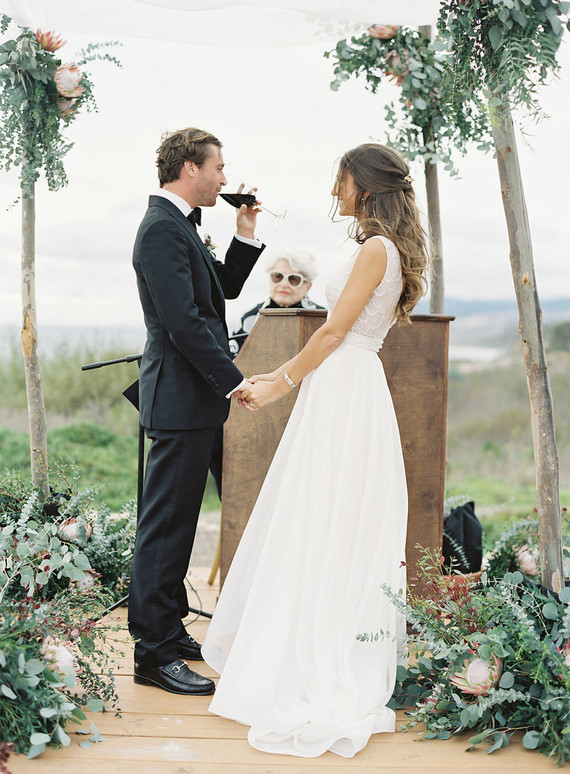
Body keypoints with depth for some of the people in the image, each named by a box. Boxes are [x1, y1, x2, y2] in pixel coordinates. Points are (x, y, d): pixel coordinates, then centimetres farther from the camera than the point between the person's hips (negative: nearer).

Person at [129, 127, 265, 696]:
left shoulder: (179, 226, 17)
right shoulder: (163, 228, -15)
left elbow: (224, 287, 23)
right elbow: (183, 321, -23)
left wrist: (245, 234, 11)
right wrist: (234, 381, -18)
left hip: (190, 396, 11)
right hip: (180, 397, -11)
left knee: (176, 520, 17)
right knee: (165, 525, -5)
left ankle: (167, 626, 28)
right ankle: (154, 654, 2)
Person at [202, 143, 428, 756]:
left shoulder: (376, 248, -12)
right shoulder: (384, 249, 17)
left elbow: (335, 331, -13)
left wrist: (278, 386, -5)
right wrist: (280, 377, 18)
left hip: (345, 395, -10)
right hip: (342, 390, 10)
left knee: (326, 525, -4)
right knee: (320, 523, 14)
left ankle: (324, 673, 4)